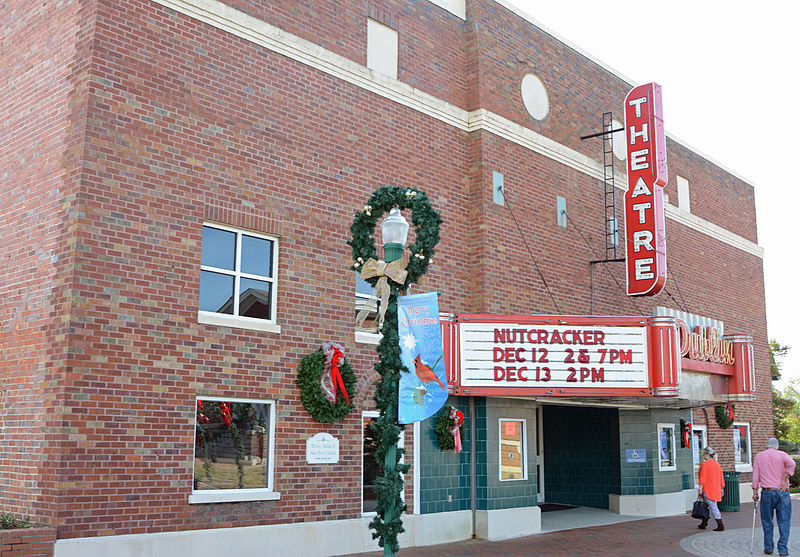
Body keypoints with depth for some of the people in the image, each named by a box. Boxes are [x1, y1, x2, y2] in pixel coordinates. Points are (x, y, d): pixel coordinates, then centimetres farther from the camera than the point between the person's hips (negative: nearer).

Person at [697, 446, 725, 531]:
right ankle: (704, 523, 23)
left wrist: (700, 488, -16)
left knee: (713, 506, -6)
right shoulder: (717, 464, 11)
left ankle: (720, 525, -9)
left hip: (707, 489, -8)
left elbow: (703, 477, -17)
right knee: (708, 506, 17)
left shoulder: (705, 464, -11)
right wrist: (721, 488, 21)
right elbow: (721, 478, 14)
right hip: (716, 490, 8)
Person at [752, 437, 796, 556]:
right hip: (782, 492, -1)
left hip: (767, 492, 1)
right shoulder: (782, 454, 6)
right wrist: (785, 480, -12)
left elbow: (755, 475, 5)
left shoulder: (759, 456, 11)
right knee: (784, 522, 4)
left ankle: (768, 547, 14)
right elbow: (791, 463, -17)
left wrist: (755, 492, 7)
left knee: (767, 522, 11)